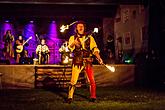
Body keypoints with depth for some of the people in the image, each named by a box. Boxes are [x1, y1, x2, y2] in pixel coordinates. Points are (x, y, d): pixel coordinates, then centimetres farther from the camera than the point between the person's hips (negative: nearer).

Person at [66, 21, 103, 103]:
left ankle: (93, 97, 11)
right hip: (77, 62, -1)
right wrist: (73, 43, -30)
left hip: (88, 62, 1)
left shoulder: (90, 38, 10)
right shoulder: (73, 38, 7)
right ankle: (70, 97, 2)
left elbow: (94, 49, 5)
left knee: (92, 80, -2)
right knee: (73, 81, -7)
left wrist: (99, 57, -10)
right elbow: (69, 48, -8)